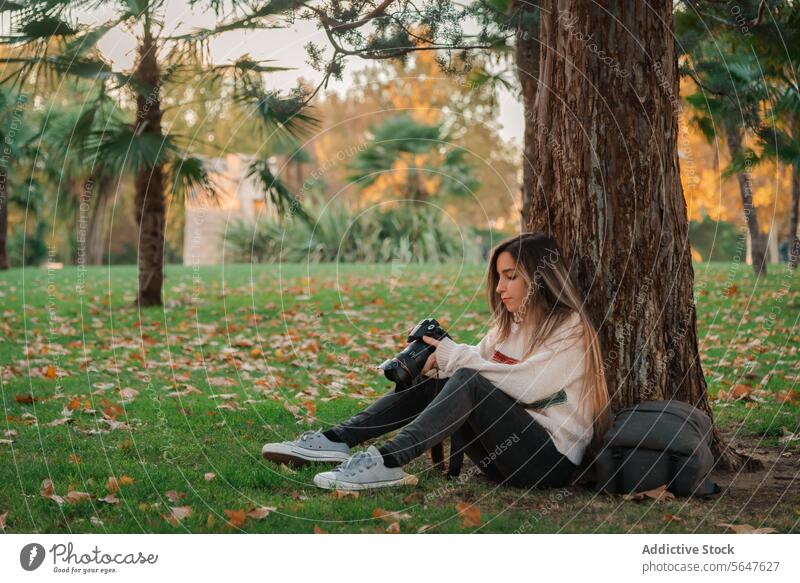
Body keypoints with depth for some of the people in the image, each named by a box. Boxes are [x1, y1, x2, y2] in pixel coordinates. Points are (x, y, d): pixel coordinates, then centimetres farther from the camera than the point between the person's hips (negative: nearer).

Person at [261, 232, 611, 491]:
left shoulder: (571, 330, -9)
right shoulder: (507, 325, 16)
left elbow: (521, 384, -22)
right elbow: (473, 367, 8)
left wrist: (450, 354, -17)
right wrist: (434, 360, -14)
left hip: (552, 459, -7)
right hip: (507, 455, 7)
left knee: (469, 383, -28)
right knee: (431, 381, -5)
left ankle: (386, 462, -37)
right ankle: (336, 440, -18)